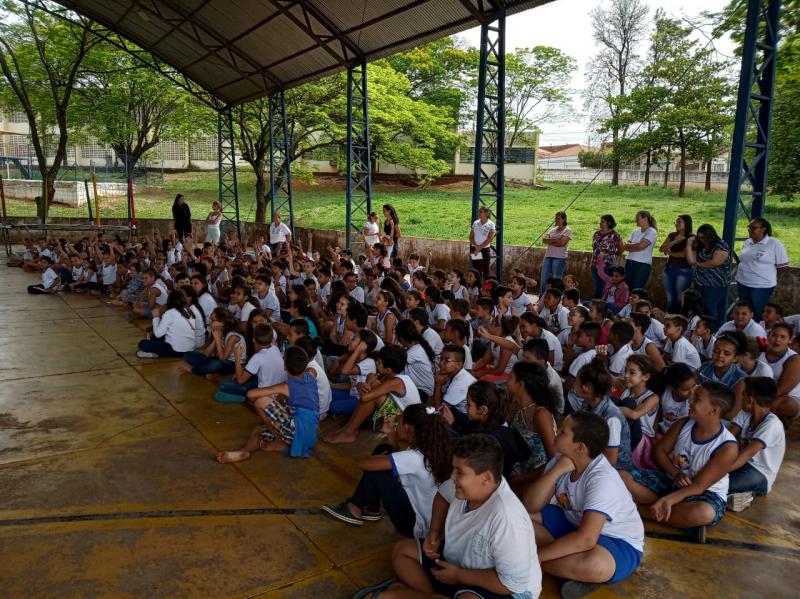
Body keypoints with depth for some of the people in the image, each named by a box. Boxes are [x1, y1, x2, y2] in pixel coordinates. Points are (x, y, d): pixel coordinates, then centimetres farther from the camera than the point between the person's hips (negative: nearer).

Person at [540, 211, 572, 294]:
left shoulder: (568, 230, -1)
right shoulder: (553, 230, 17)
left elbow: (561, 242, -15)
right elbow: (544, 240, 4)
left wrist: (549, 241, -2)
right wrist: (555, 240, -10)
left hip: (560, 258, -6)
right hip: (548, 256, 6)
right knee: (543, 280, 4)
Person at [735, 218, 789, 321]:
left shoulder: (774, 244, -11)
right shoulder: (747, 242, 7)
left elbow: (782, 265, -7)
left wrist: (768, 273, 3)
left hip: (762, 286, -6)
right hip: (742, 283, 6)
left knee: (758, 313, 0)